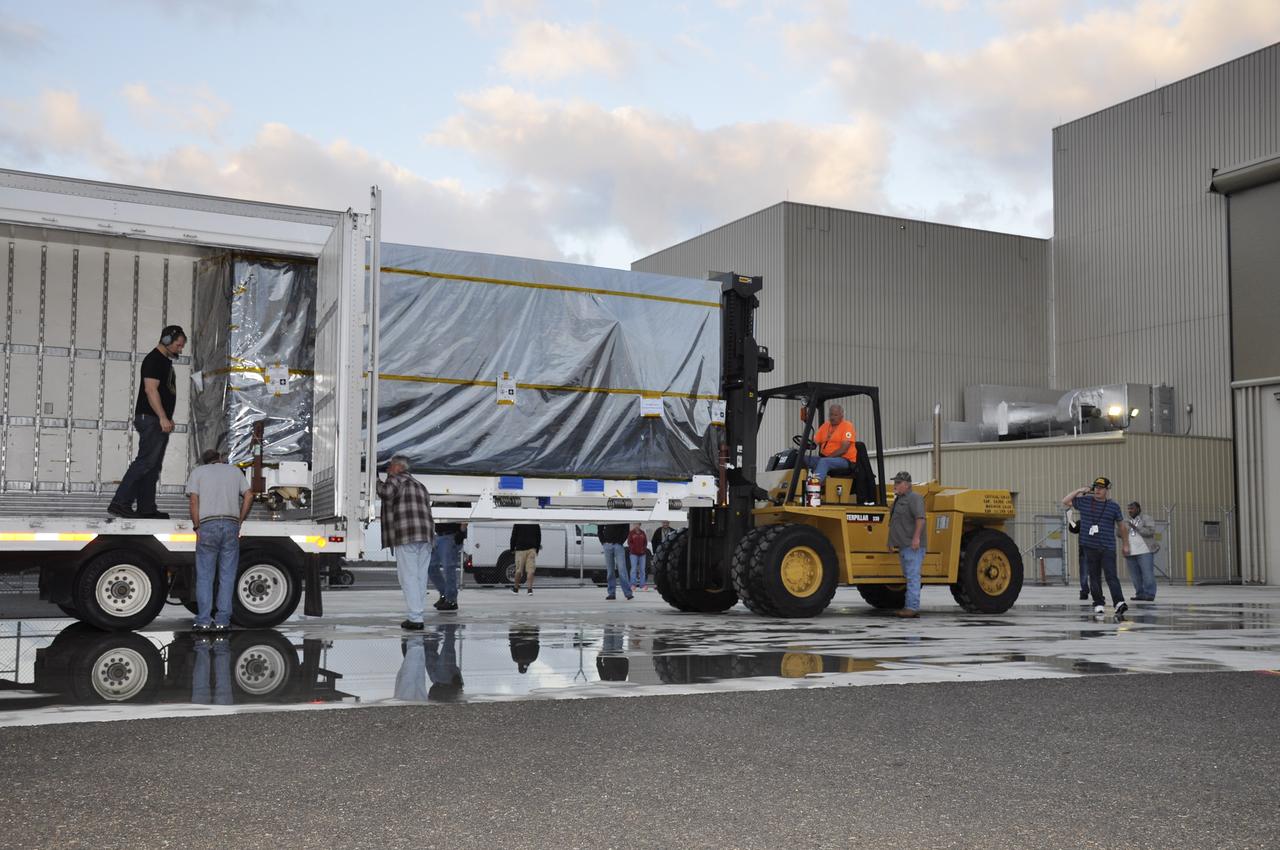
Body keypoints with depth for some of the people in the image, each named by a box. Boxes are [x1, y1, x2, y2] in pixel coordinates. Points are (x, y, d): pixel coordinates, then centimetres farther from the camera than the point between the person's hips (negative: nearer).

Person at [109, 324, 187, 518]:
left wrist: (168, 419, 23)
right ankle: (120, 502, -16)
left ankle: (147, 508, 10)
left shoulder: (165, 361, 21)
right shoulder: (154, 360, -10)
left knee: (154, 465, 8)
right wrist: (163, 418, -25)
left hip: (160, 421, 10)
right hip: (150, 419, -10)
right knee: (146, 461, -15)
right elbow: (151, 389, -20)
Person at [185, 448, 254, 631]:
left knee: (204, 576, 3)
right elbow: (249, 496, 9)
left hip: (208, 525, -1)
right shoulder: (234, 470, 19)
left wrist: (197, 527, 2)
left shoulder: (198, 471, 13)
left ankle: (204, 621, 0)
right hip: (231, 524, 1)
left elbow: (194, 500, 0)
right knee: (227, 576, 4)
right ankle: (222, 621, 2)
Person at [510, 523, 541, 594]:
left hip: (520, 549, -1)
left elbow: (513, 537, 0)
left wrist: (512, 549, 9)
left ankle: (516, 588, 17)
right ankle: (530, 589, -10)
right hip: (532, 549, 1)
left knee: (519, 569, 7)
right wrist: (537, 550, 19)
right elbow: (539, 538, 12)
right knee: (530, 570, -2)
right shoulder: (536, 524, 6)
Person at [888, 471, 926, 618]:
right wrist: (892, 541, 25)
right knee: (909, 577, 12)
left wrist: (916, 537, -27)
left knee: (913, 576, -11)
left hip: (913, 545, -10)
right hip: (904, 545, 10)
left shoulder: (914, 498, -10)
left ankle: (912, 607, -12)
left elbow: (920, 518, -21)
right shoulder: (899, 499, 21)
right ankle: (909, 607, 16)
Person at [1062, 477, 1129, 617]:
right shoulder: (1084, 501, 6)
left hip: (1108, 548, -3)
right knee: (1094, 577, 8)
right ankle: (1099, 604, 16)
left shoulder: (1113, 506, 3)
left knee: (1111, 577, -15)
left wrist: (1125, 544, 14)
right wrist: (1079, 491, 4)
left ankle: (1119, 602, -24)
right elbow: (1065, 502, 11)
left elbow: (1122, 526, 12)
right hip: (1089, 547, 3)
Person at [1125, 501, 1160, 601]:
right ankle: (1140, 594, 11)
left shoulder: (1146, 519, 0)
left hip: (1145, 551, -6)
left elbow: (1150, 531, -14)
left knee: (1147, 574, -8)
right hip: (1131, 553, 6)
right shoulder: (1127, 522, 16)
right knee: (1135, 576, 5)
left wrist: (1136, 528, -18)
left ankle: (1149, 595, -6)